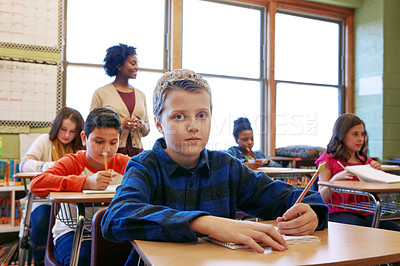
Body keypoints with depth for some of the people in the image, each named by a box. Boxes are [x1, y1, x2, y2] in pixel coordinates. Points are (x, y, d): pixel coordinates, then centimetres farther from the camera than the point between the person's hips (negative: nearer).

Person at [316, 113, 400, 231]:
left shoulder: (365, 161, 20)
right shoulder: (328, 159, 5)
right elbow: (321, 199, -2)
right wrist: (336, 178, -18)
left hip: (364, 213, 5)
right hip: (338, 212, -5)